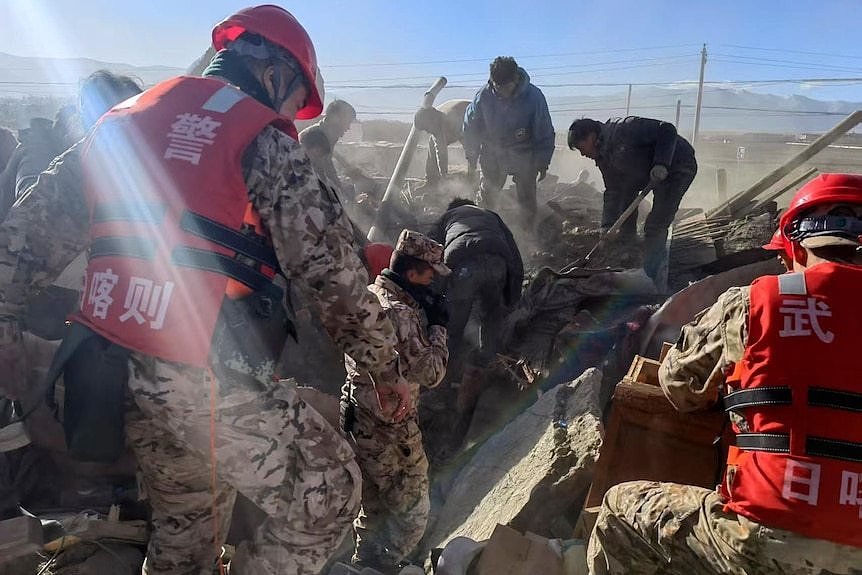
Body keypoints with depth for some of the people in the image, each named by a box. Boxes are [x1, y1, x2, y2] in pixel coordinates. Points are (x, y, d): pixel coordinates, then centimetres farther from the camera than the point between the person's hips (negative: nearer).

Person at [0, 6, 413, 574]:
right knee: (327, 493, 7)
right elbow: (331, 269, -9)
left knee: (187, 510, 29)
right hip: (210, 377, -8)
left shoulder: (125, 118, 15)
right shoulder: (263, 137, -6)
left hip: (112, 366, 8)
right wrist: (387, 367, 0)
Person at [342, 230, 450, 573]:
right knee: (412, 513, 8)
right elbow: (431, 373, -21)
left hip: (362, 424, 10)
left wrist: (425, 318, 3)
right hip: (390, 432, -10)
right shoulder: (400, 313, -25)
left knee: (375, 504, 27)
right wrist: (438, 325, -11)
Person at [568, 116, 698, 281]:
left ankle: (648, 277, -7)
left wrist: (661, 164, -36)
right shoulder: (603, 158, 3)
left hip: (678, 167, -9)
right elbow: (613, 193, 4)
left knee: (656, 226, -14)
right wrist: (607, 226, -5)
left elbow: (667, 130, -26)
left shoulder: (625, 129, -25)